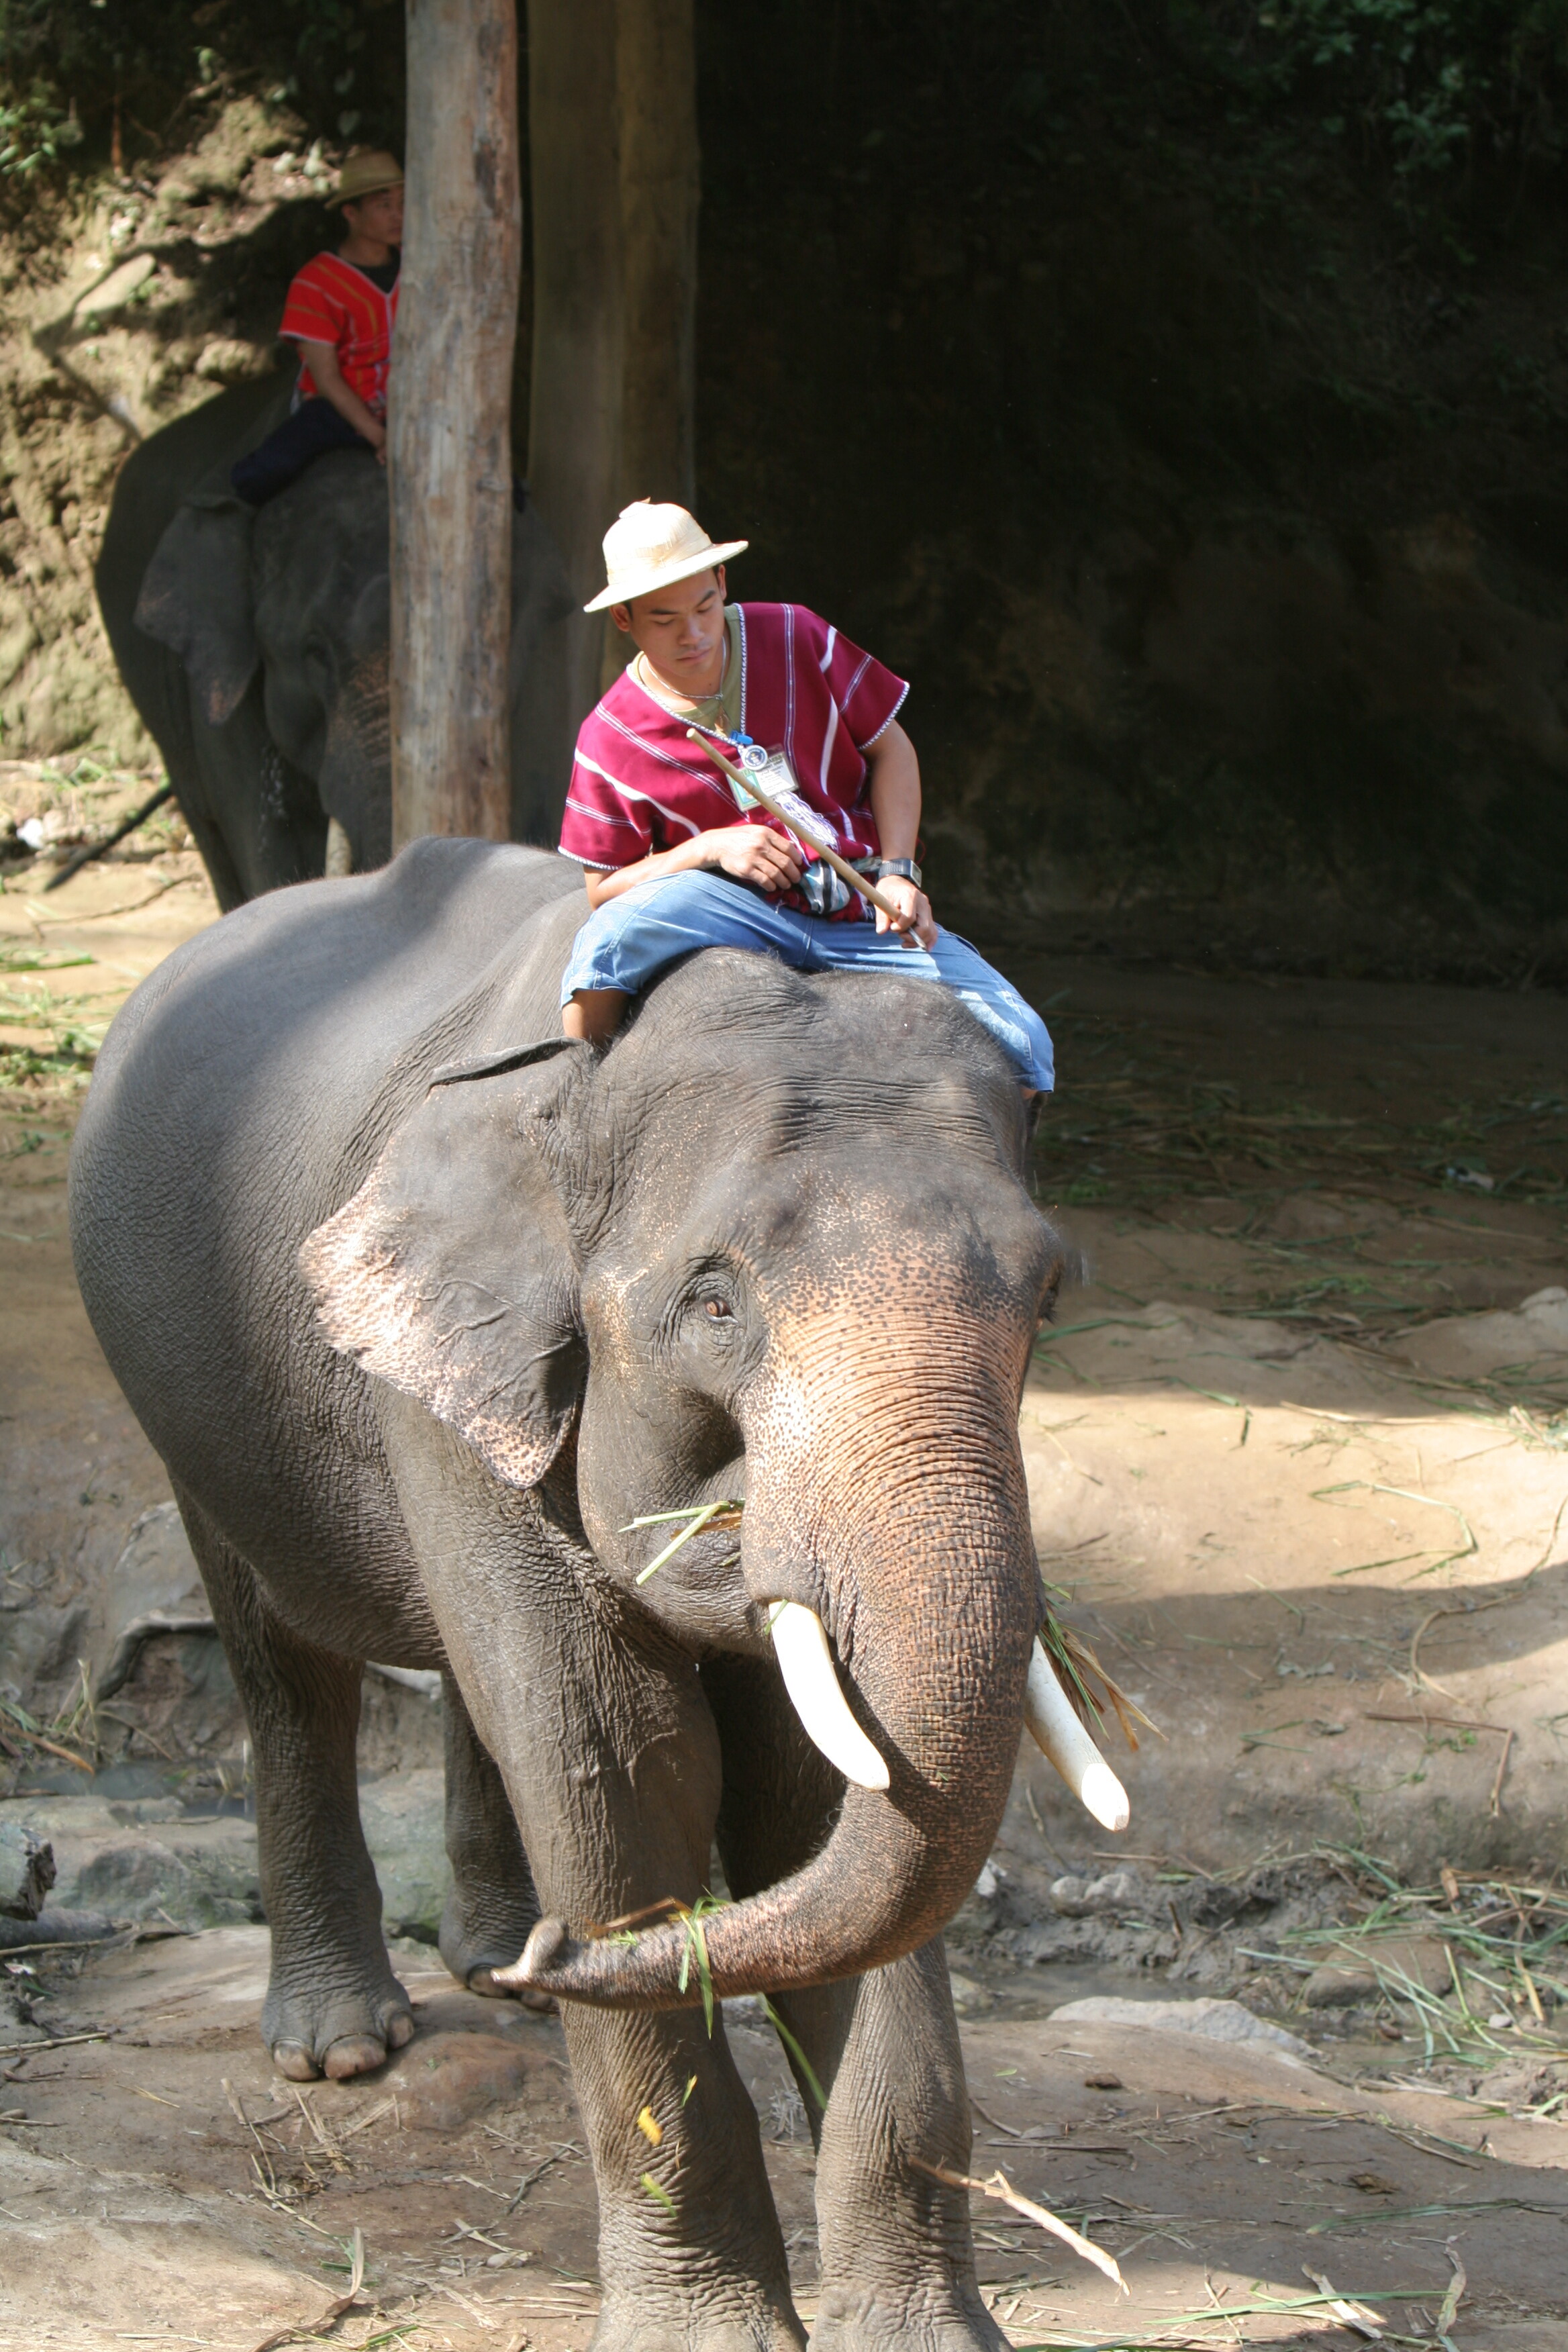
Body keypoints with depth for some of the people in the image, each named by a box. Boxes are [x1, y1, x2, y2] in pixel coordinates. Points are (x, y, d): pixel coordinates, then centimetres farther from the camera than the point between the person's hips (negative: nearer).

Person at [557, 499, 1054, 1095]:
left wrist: (897, 873, -5)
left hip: (865, 914, 2)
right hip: (727, 905, -2)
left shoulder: (796, 638, 1)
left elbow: (890, 749, 9)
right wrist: (708, 849, -17)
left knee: (1023, 1046, -17)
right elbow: (603, 888, -1)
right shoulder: (611, 738, -5)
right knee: (610, 940, -35)